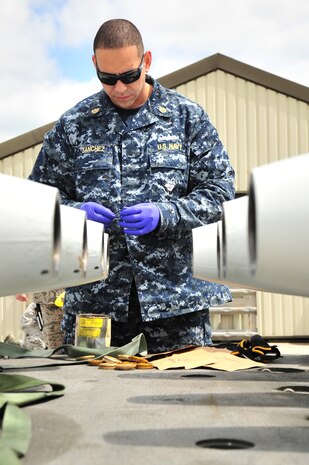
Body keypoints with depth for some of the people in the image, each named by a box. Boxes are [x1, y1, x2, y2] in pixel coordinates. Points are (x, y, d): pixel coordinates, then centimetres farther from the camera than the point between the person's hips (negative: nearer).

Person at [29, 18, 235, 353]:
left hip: (176, 288, -1)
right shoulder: (73, 124, 7)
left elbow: (219, 190, 0)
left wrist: (163, 215, -16)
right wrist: (75, 211, -12)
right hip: (93, 293, 1)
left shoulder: (187, 117, 3)